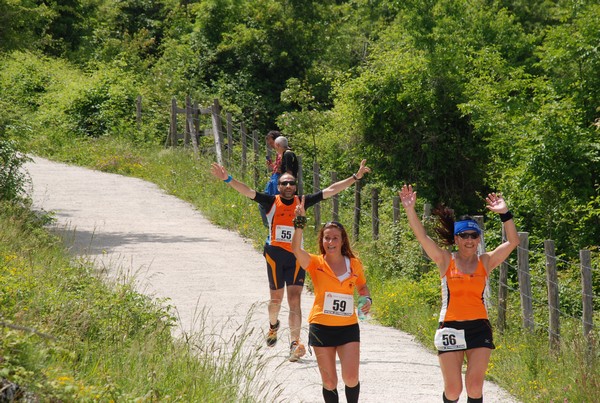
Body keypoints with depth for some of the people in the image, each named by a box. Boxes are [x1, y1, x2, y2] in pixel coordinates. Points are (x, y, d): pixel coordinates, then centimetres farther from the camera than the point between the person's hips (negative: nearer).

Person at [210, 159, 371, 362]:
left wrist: (356, 177, 3)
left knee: (294, 300, -10)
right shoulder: (271, 202, -1)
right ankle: (273, 325, 46)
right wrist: (227, 179, -24)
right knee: (276, 298, 13)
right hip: (275, 255, 0)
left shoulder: (302, 202, 4)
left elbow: (330, 191, 5)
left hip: (296, 257, 0)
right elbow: (247, 192, -10)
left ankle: (295, 343, -17)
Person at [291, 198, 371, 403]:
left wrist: (367, 299, 0)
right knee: (329, 382, 6)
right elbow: (296, 249, -23)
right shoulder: (315, 263, -4)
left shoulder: (354, 264, 4)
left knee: (351, 378, -9)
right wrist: (300, 222, -33)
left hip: (348, 327, 1)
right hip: (322, 327, -1)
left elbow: (362, 287, 21)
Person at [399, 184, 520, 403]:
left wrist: (505, 214, -16)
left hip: (479, 328, 1)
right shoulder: (446, 261, 3)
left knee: (475, 385, -7)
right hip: (451, 328, -1)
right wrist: (410, 210, -19)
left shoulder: (485, 262, 5)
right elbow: (422, 237, -7)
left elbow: (513, 242, -5)